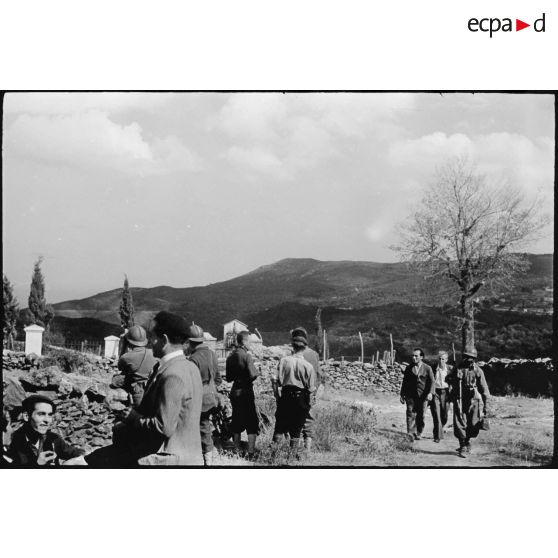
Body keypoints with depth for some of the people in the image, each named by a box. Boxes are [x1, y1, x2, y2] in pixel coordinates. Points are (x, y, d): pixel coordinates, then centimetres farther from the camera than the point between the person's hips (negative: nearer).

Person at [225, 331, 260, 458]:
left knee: (237, 422, 15)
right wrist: (257, 371, -2)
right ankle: (251, 452, -3)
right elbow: (252, 375, -22)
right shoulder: (247, 356, -15)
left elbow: (228, 378, 11)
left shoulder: (230, 357, 6)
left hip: (234, 391, 7)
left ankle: (237, 450, 20)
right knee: (252, 423, 1)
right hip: (246, 391, -6)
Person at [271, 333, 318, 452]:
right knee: (296, 429, 9)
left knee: (280, 426, 9)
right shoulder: (308, 366, -5)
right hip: (301, 398, -1)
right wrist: (309, 405, 6)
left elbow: (275, 379, -6)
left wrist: (277, 396, 5)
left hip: (285, 396, 1)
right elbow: (311, 388, -4)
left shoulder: (284, 360, -3)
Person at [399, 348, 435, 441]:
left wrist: (430, 393, -18)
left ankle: (418, 434, 20)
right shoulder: (409, 368, 10)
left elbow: (431, 381, -3)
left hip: (423, 396, -1)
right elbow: (404, 382, 15)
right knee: (411, 414, -10)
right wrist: (402, 394, 13)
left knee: (421, 416, 5)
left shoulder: (427, 368, 3)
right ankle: (411, 434, -14)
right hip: (410, 395, 1)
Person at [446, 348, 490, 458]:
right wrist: (455, 377, -9)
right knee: (460, 423, -7)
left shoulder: (478, 370, -1)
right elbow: (447, 379, 14)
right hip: (459, 400, 1)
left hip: (473, 400, -1)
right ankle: (463, 447, -1)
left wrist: (486, 405, -3)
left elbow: (484, 389, 1)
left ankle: (467, 441, 29)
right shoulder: (458, 368, 5)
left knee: (473, 425, 3)